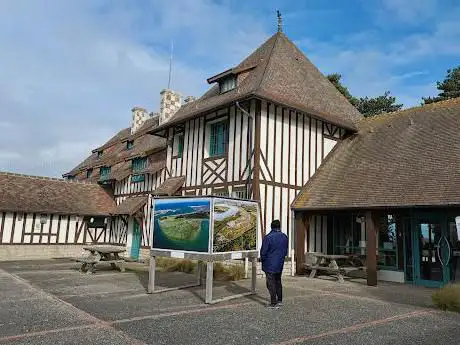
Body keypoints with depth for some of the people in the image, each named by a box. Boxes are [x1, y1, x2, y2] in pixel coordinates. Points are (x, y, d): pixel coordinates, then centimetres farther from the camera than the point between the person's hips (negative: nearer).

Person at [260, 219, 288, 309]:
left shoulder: (268, 237, -17)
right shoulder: (284, 237, 1)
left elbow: (263, 251, -12)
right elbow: (285, 251, 10)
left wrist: (263, 260, 5)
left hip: (269, 265, -6)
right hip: (280, 264, 6)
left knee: (271, 283, 1)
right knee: (278, 282, 20)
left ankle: (274, 303, 2)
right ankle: (279, 300, 28)